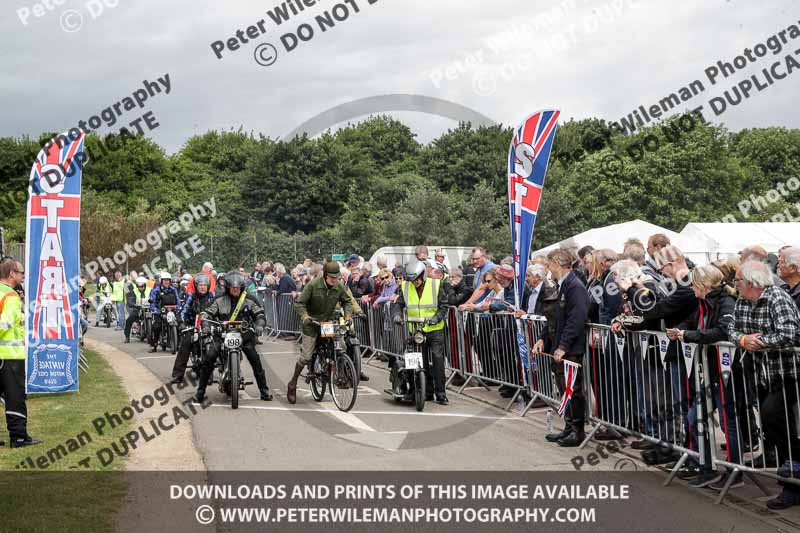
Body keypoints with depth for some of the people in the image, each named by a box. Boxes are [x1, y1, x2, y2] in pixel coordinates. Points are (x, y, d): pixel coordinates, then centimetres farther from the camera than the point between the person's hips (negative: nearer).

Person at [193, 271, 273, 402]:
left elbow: (260, 314, 6)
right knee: (208, 358, -14)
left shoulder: (249, 299, 4)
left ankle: (264, 391, 4)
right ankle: (200, 391, -2)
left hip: (244, 333, 0)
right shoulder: (220, 300, 6)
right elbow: (208, 312, 6)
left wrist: (259, 325, -15)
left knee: (255, 359, -10)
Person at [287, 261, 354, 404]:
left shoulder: (340, 287, -6)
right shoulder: (313, 285, -17)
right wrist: (304, 316, -32)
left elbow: (347, 301, 13)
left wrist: (348, 314, -5)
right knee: (306, 357, -5)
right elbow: (299, 303, -15)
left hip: (329, 322, 4)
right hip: (312, 323, -4)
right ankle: (292, 384, 12)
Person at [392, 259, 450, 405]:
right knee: (421, 363, 4)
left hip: (435, 329, -2)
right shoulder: (405, 287, 3)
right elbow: (399, 304, 9)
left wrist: (436, 317, -17)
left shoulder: (435, 285, -3)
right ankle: (427, 391, 14)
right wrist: (397, 314, -12)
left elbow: (444, 306, -1)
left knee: (438, 359, -8)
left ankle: (440, 394, -4)